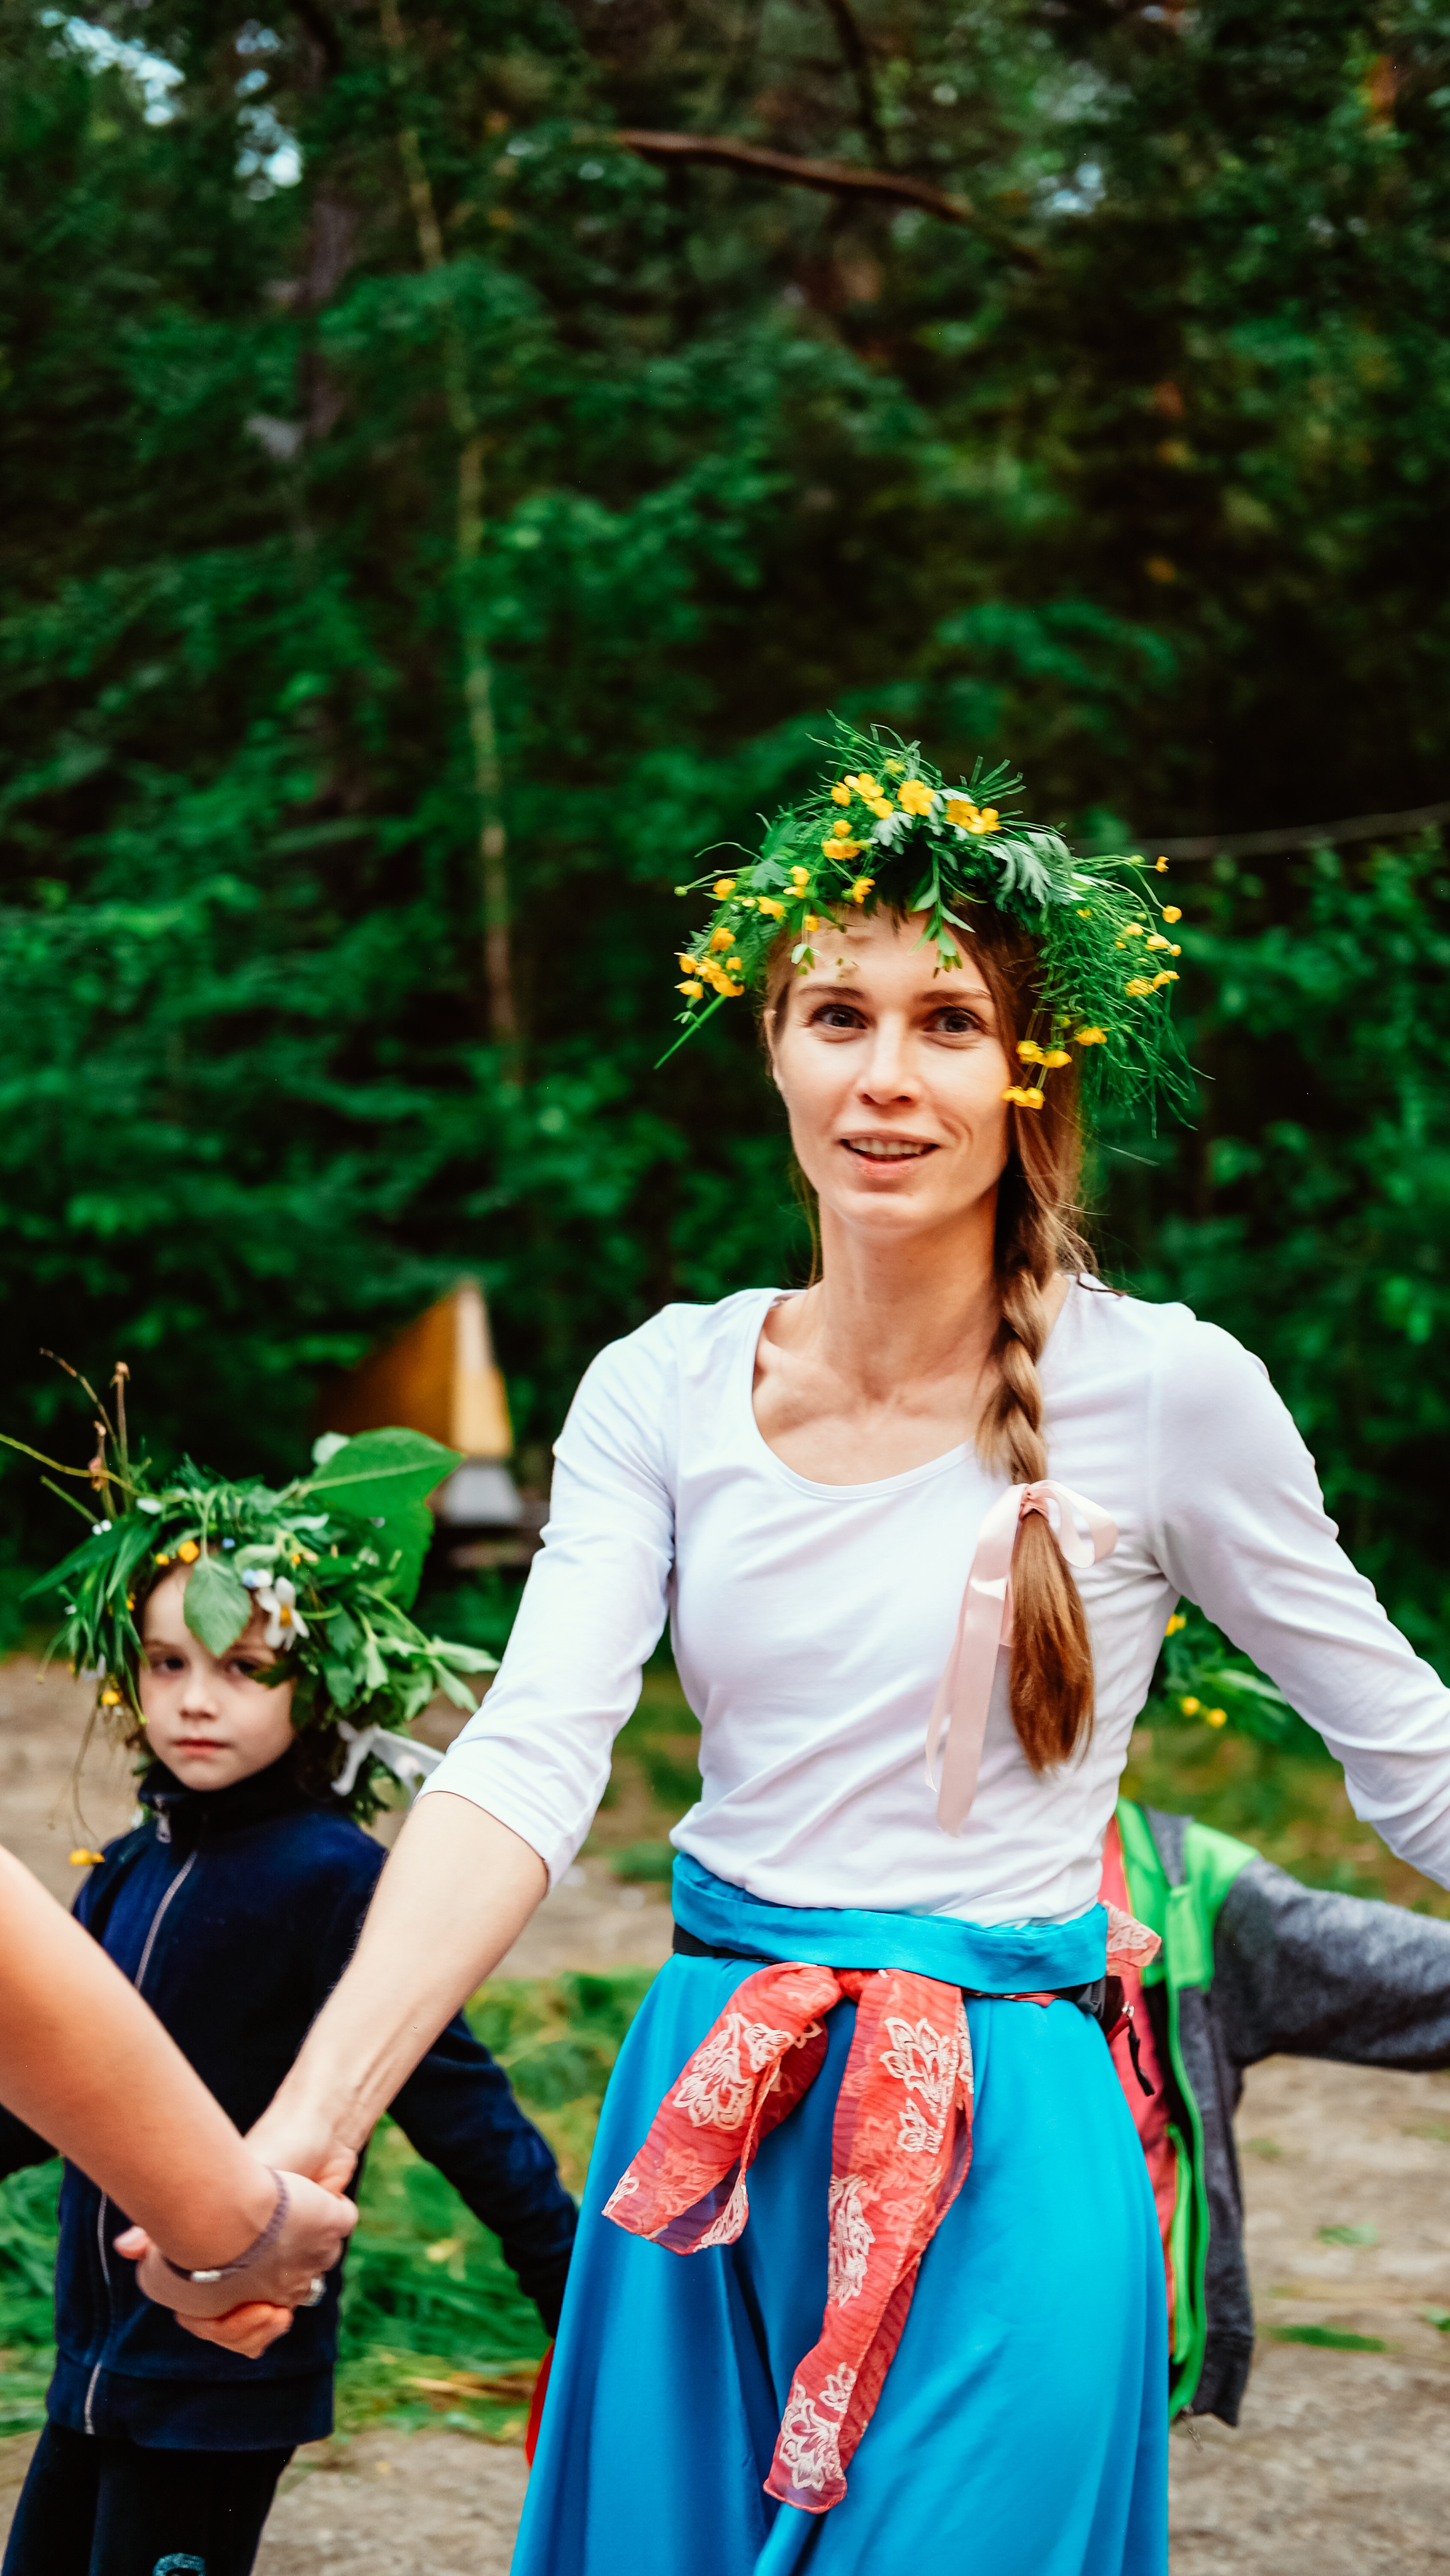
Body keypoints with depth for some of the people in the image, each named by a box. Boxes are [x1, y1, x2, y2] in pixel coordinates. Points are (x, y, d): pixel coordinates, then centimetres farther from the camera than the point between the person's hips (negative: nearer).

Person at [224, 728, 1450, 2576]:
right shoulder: (661, 1390, 0)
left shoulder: (1167, 1390, -8)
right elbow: (526, 1764, -10)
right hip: (708, 2127, 3)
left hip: (1006, 2150, -3)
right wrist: (312, 2122, -23)